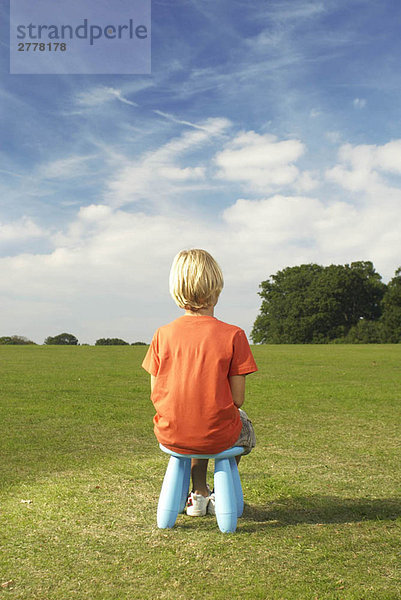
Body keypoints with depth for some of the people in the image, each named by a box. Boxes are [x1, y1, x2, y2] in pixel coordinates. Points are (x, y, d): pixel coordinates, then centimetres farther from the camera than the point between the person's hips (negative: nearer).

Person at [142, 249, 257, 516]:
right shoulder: (232, 335, -13)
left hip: (171, 436, 3)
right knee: (244, 426, 32)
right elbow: (237, 398, -10)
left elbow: (156, 395, 0)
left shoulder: (163, 334, -5)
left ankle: (199, 494, 42)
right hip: (218, 437, -2)